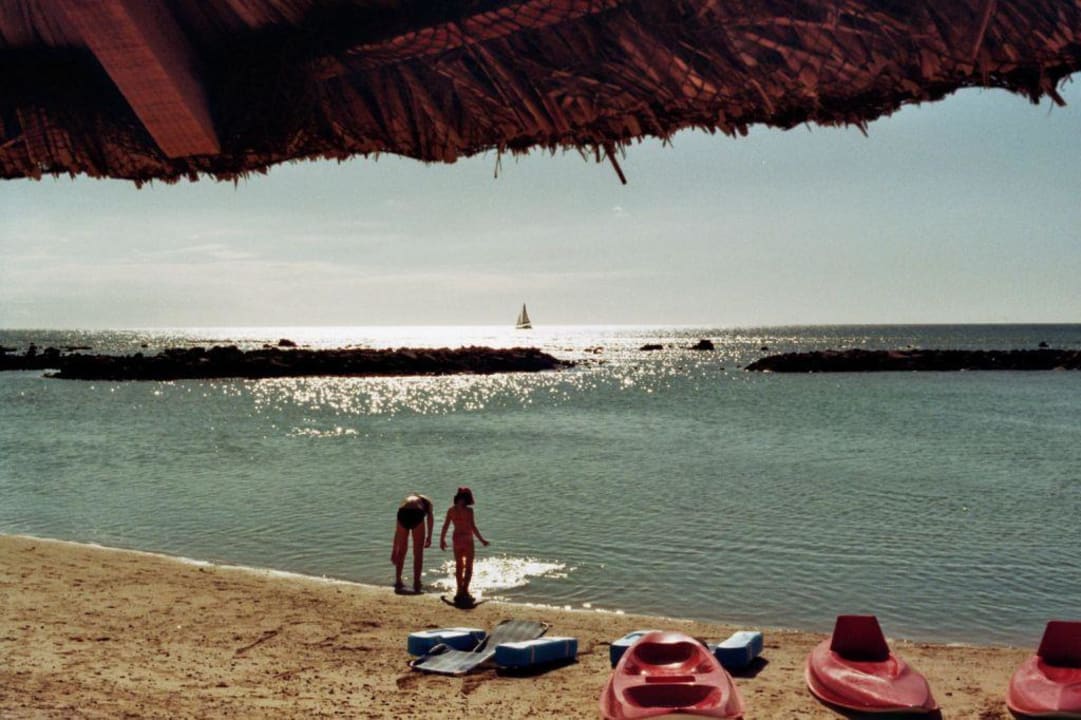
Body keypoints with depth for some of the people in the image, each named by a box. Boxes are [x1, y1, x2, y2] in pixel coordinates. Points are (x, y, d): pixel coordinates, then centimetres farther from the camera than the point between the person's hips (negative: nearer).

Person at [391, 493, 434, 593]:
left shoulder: (406, 500, 39)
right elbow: (430, 517, 14)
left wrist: (394, 550, 47)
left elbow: (397, 530, 42)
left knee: (401, 551, 23)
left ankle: (398, 582, 31)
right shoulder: (426, 501, 35)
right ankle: (416, 584, 13)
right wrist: (429, 537, 12)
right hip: (417, 513, -3)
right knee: (418, 553, 12)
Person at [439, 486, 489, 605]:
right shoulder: (468, 510, -13)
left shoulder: (451, 510, 1)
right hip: (467, 539, -5)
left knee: (459, 566, 15)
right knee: (468, 567, 6)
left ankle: (460, 590, 19)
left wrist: (442, 540, 17)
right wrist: (482, 539, -5)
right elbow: (473, 527, -15)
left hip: (456, 538, 5)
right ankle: (465, 591, -1)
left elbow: (445, 526, 5)